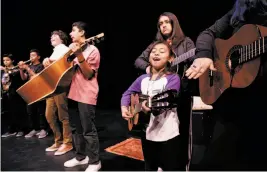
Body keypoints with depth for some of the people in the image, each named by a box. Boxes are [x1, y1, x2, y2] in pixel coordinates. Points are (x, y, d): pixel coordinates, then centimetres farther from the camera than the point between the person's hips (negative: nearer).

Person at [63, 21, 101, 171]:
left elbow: (89, 74, -15)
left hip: (87, 95, -8)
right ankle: (81, 156, 31)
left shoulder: (92, 50, -8)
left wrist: (79, 55, -24)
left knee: (88, 130, -3)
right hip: (74, 93, 8)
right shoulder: (72, 48, 16)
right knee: (76, 128, 15)